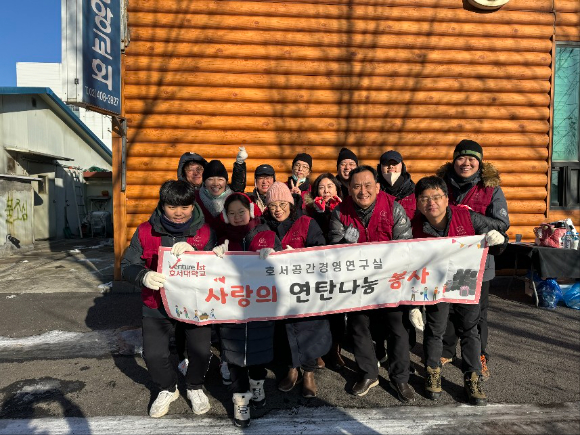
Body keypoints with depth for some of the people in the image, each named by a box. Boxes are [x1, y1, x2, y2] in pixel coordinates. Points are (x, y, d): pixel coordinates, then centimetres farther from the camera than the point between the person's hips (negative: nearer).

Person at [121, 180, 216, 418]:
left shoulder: (205, 231, -8)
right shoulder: (146, 231, -7)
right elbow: (127, 266, -7)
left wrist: (194, 252, -31)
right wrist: (144, 276, -29)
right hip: (157, 304, 1)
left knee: (201, 351, -6)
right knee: (153, 354, -1)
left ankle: (195, 387, 30)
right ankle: (167, 389, 33)